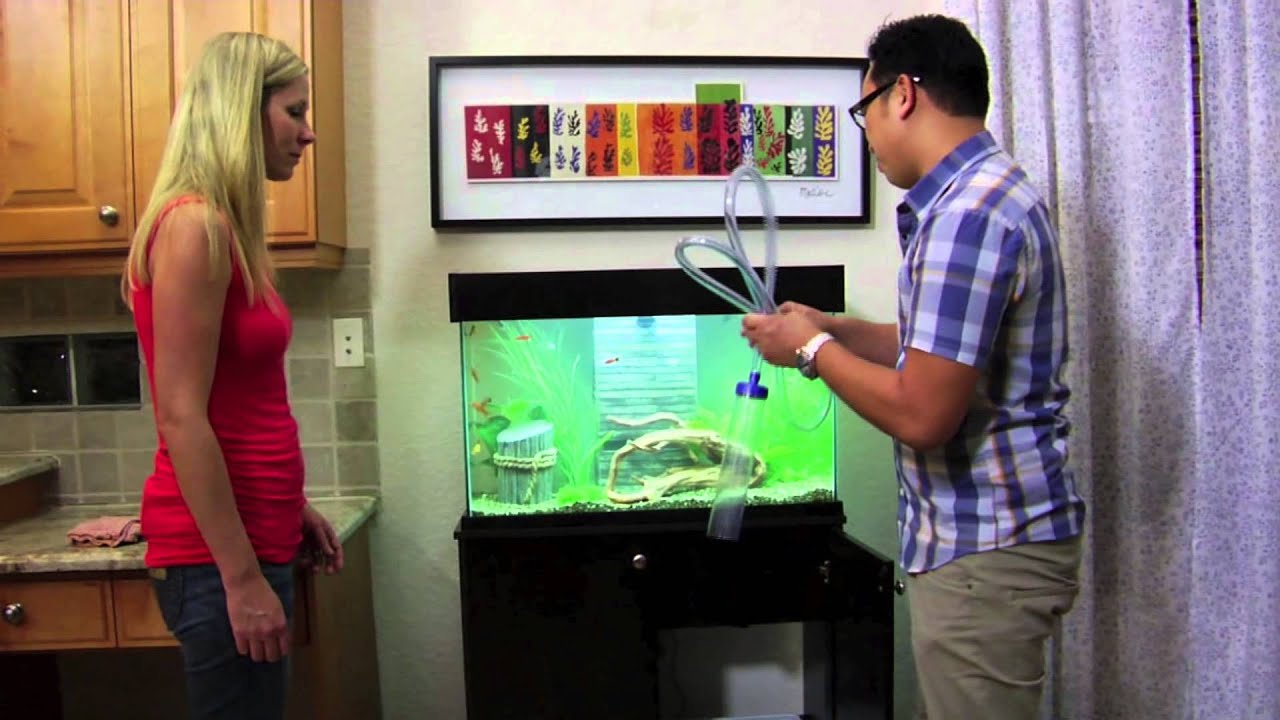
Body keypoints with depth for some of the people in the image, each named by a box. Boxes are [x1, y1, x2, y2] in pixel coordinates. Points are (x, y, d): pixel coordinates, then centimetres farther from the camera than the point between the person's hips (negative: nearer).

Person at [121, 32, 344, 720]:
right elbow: (182, 419, -20)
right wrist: (241, 579, -19)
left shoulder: (228, 227, 11)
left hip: (255, 532, 9)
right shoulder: (194, 224, -16)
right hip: (217, 554, -9)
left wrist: (294, 508, 18)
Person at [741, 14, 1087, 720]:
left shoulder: (966, 214, -23)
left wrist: (811, 348, -12)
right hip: (983, 534, 10)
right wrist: (832, 327, 12)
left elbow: (921, 416, -26)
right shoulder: (985, 193, 11)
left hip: (984, 551, -10)